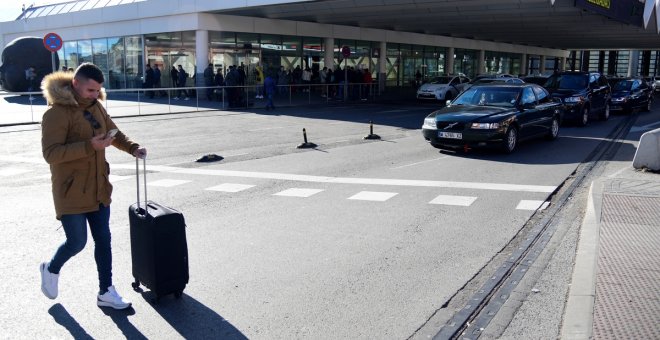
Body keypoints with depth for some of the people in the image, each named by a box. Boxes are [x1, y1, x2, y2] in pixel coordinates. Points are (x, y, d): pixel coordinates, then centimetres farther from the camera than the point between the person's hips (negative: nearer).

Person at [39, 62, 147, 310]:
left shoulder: (95, 106, 7)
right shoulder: (56, 113, -17)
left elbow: (114, 133, 21)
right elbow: (50, 153, -24)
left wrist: (132, 148, 1)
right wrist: (90, 145, -32)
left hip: (98, 189, 7)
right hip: (71, 192, -7)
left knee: (103, 240, 9)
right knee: (77, 242, -1)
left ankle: (106, 292, 20)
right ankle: (51, 269, 32)